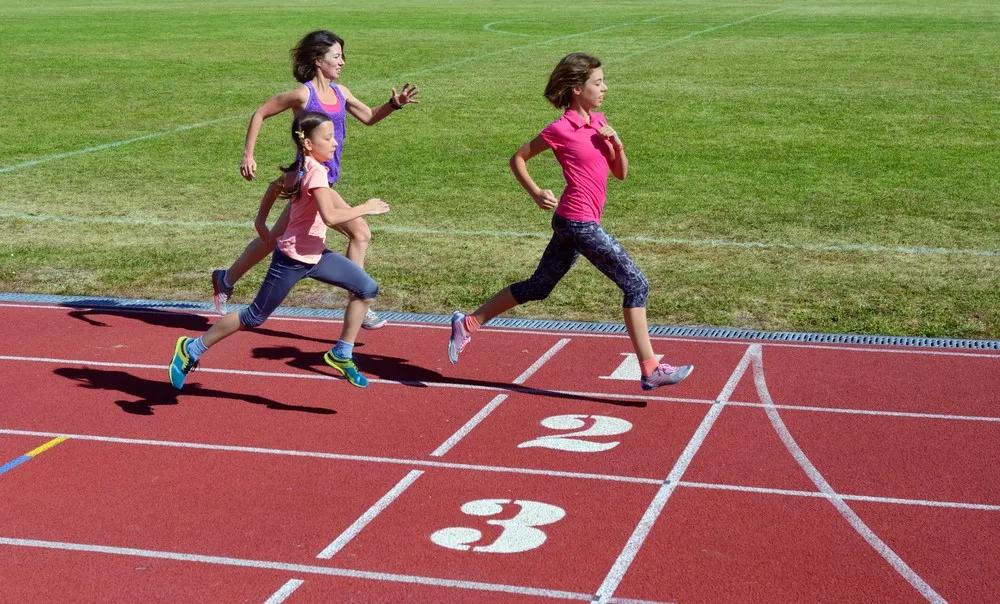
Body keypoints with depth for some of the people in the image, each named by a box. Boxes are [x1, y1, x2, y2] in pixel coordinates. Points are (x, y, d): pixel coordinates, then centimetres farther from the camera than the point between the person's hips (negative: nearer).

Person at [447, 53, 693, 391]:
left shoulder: (598, 122, 13)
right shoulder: (561, 130, -10)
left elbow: (621, 173, 14)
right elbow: (517, 159, -1)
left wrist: (617, 145, -5)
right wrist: (536, 193, -12)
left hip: (572, 223, 9)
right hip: (580, 222, -9)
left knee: (537, 288, 16)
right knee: (636, 285, -8)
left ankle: (467, 324, 24)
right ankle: (651, 370, -5)